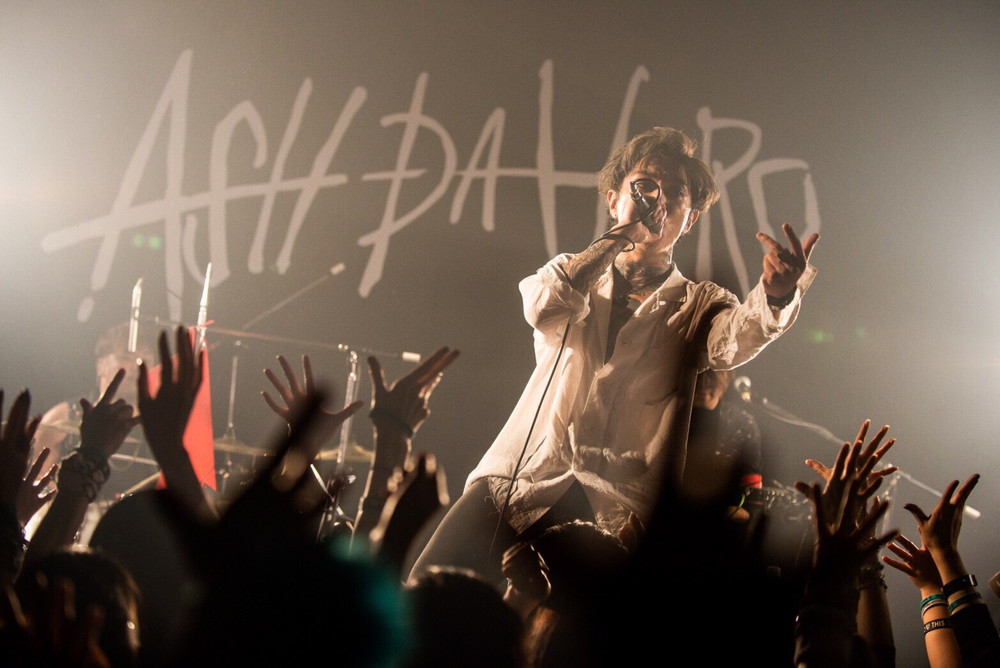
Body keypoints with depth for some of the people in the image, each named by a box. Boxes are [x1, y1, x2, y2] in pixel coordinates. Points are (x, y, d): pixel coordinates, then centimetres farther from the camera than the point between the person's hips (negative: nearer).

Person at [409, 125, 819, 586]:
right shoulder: (568, 275, 18)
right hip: (519, 486, 1)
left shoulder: (698, 306, 15)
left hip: (616, 514, -1)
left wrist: (777, 294, -32)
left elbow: (737, 336, -10)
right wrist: (623, 231, -6)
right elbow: (543, 307, -7)